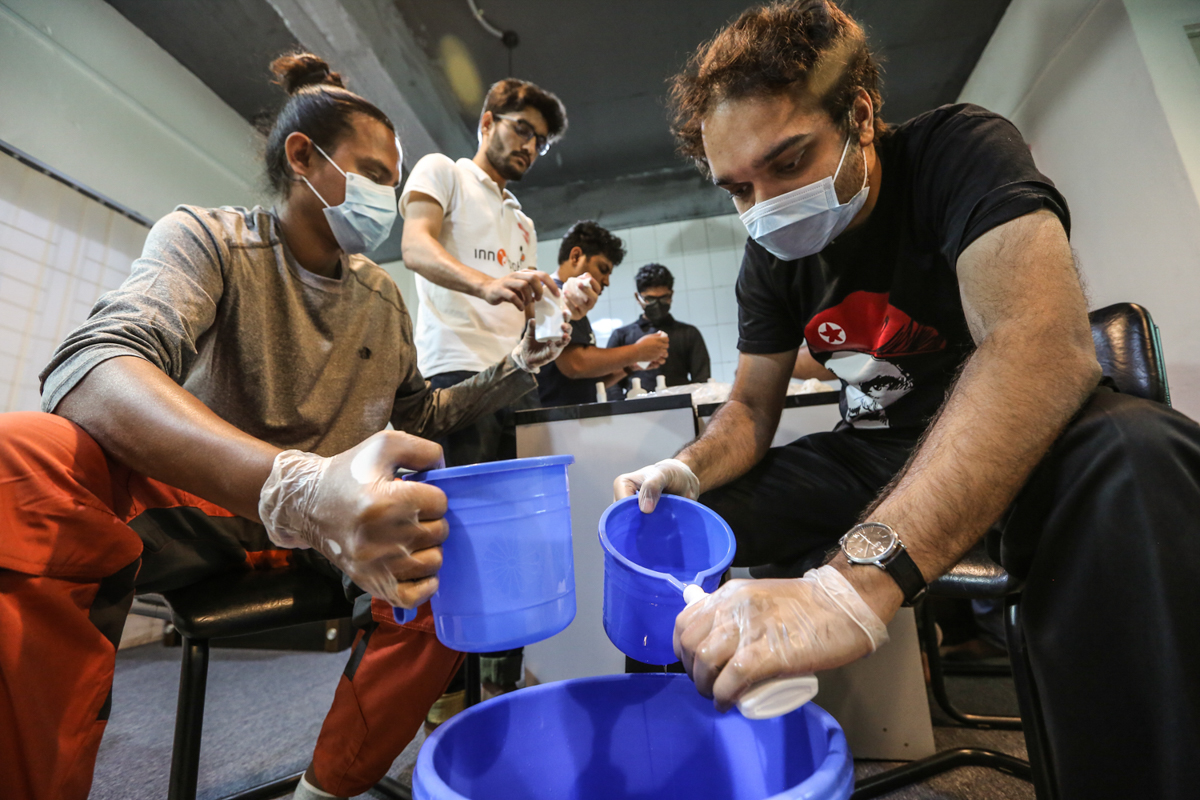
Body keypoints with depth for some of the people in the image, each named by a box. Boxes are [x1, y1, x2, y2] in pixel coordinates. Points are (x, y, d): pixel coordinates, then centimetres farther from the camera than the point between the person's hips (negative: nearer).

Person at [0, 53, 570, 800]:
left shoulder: (386, 297, 6)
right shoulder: (206, 238, -6)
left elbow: (419, 416, 14)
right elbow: (88, 370, -27)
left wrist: (517, 368, 1)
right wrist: (298, 484, -46)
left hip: (323, 517, 4)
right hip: (192, 499, -3)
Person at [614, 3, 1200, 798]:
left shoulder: (961, 151, -16)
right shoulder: (772, 259, -2)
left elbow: (1048, 341, -35)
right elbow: (752, 408, 3)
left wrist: (853, 584, -47)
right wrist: (689, 469, -20)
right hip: (874, 454, 4)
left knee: (1129, 453, -38)